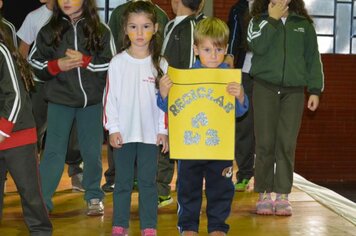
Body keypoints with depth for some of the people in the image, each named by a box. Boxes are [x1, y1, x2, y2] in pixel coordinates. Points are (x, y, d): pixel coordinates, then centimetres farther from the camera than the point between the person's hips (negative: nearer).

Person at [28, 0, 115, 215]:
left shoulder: (101, 30, -1)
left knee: (92, 151, 9)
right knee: (54, 151, 0)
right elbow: (34, 63, 4)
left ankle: (94, 197, 26)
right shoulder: (49, 31, 3)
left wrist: (84, 60, -16)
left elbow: (112, 64, -4)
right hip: (59, 100, 0)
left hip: (92, 100, 0)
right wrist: (57, 65, -13)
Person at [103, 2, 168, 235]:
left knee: (148, 181, 7)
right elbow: (110, 97, -1)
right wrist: (113, 128, -5)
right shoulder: (118, 62, -2)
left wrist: (164, 130, 1)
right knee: (123, 181, 9)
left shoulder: (160, 64, 0)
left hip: (150, 133, 0)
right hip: (124, 132, 0)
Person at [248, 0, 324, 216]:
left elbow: (313, 58, 10)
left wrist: (315, 90, 4)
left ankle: (283, 195, 5)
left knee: (287, 144, -2)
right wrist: (272, 19, -8)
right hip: (265, 89, -1)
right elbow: (258, 47, -13)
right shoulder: (259, 21, 7)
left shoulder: (304, 24, 10)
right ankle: (264, 194, 8)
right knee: (265, 143, -1)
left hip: (294, 92, 1)